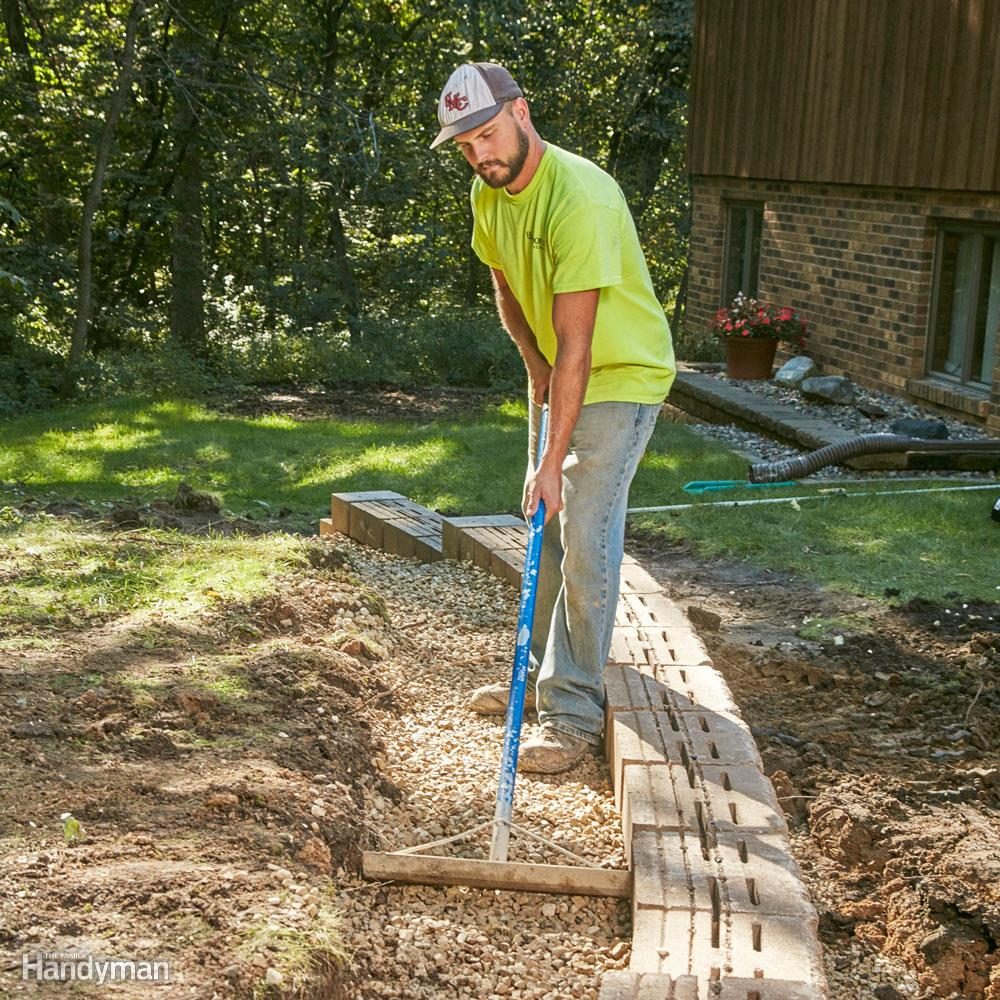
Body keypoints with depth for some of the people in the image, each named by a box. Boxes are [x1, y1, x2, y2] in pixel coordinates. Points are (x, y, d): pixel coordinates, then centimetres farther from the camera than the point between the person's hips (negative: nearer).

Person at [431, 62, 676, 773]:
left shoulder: (579, 197, -31)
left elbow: (576, 344, -33)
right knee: (546, 530, 14)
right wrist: (536, 365, 2)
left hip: (623, 377, -8)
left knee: (585, 541, -12)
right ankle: (544, 673, 28)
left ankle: (575, 712, -4)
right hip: (560, 374, 9)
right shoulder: (489, 195, -3)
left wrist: (553, 460, -34)